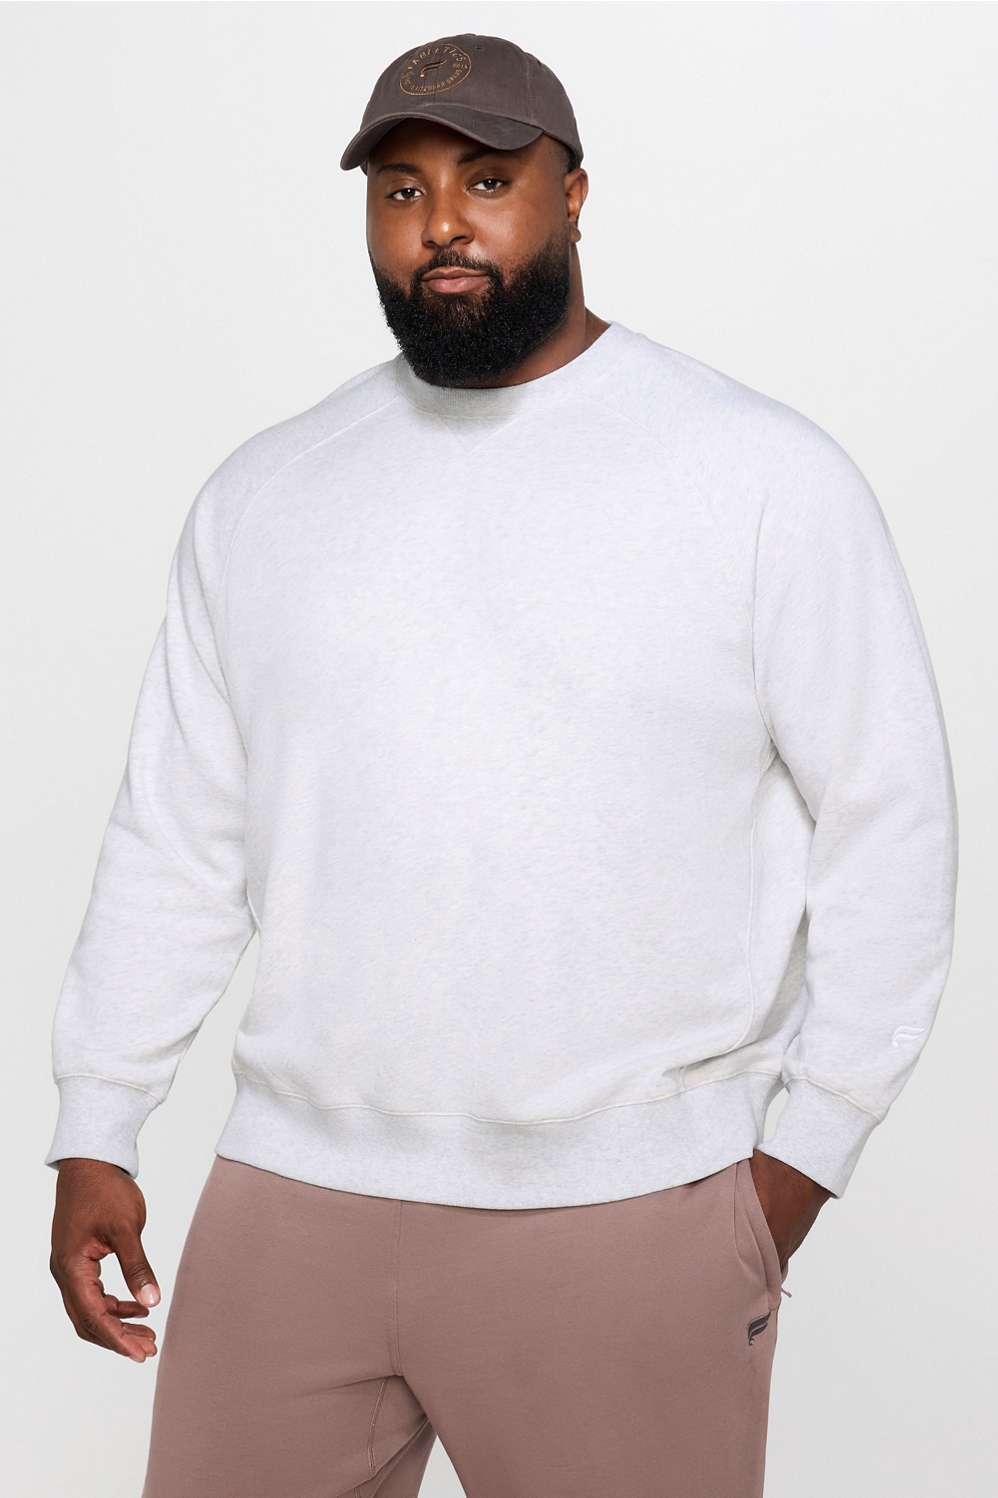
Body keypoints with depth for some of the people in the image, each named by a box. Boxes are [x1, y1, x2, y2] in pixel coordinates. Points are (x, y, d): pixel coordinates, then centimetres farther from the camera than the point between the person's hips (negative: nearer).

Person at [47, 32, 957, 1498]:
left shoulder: (769, 478, -4)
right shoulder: (261, 495, 8)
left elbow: (888, 820, -1)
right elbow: (178, 837, 11)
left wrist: (808, 1146, -3)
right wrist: (96, 1134, 8)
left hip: (628, 1214, -3)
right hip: (291, 1195, 4)